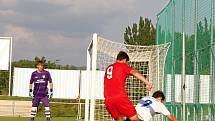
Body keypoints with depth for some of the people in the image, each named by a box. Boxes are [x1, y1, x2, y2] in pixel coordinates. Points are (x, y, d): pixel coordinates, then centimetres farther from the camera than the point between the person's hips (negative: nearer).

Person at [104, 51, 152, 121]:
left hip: (108, 100, 6)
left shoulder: (108, 68, 24)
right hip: (120, 97, -6)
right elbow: (134, 73, -12)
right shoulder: (123, 66, 6)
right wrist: (147, 83, -24)